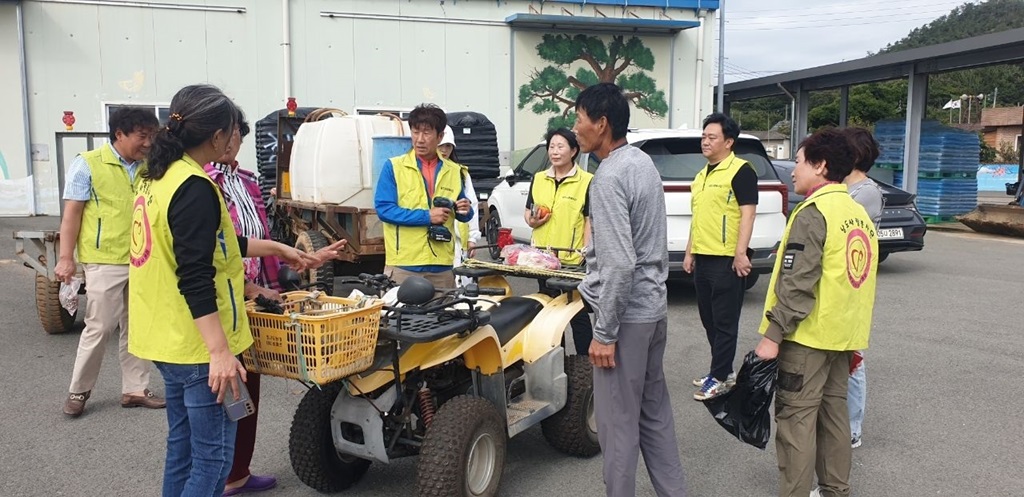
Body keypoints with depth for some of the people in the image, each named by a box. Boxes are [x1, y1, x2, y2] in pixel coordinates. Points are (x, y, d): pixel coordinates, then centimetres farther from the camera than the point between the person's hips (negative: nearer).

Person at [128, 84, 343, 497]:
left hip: (167, 338, 10)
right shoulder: (194, 188, -20)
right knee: (213, 457, -1)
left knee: (183, 447, 19)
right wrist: (220, 351, -26)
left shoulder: (159, 177, 10)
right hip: (197, 344, -10)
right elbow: (196, 279, -26)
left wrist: (277, 249, 22)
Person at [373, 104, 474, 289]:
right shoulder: (394, 166, -1)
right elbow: (383, 209, -10)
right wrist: (426, 217, -15)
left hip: (442, 266, 4)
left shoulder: (453, 171, 11)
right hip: (403, 265, -3)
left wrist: (465, 211, -6)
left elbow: (462, 214, 19)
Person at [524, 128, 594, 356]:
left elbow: (590, 221, -8)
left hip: (573, 260, -5)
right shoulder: (538, 178, 9)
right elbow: (528, 211, 17)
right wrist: (531, 220, -5)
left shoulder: (587, 181, -6)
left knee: (578, 314, 1)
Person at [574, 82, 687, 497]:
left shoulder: (610, 178, -19)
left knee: (618, 420, 3)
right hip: (654, 307, 10)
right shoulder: (643, 161, 9)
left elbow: (619, 264, -25)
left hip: (627, 314, -10)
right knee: (654, 410, 19)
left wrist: (604, 333, -19)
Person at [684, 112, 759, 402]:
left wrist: (741, 253, -21)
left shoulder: (740, 171, -8)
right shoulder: (702, 175, 18)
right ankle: (723, 371, 27)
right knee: (709, 319, 15)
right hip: (703, 258, 9)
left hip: (727, 260, -9)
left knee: (724, 322, 0)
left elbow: (747, 213, -15)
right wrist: (689, 252, 20)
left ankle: (719, 378, 8)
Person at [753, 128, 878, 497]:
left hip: (808, 334, -9)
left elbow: (796, 284, -21)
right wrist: (854, 340, 21)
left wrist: (773, 334, -18)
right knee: (833, 412, 16)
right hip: (842, 333, 9)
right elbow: (859, 280, 16)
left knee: (796, 418, -3)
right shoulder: (859, 213, 12)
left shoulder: (813, 212, -15)